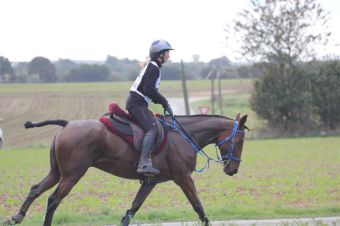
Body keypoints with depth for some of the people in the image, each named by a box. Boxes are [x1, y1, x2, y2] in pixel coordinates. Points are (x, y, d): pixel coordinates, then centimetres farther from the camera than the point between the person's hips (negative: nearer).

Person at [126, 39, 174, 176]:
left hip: (133, 102, 11)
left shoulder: (152, 67, 22)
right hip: (138, 103, -11)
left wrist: (161, 102, 16)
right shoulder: (153, 67, -9)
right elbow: (148, 89, -19)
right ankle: (144, 164, -36)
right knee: (152, 129, -22)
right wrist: (164, 102, -12)